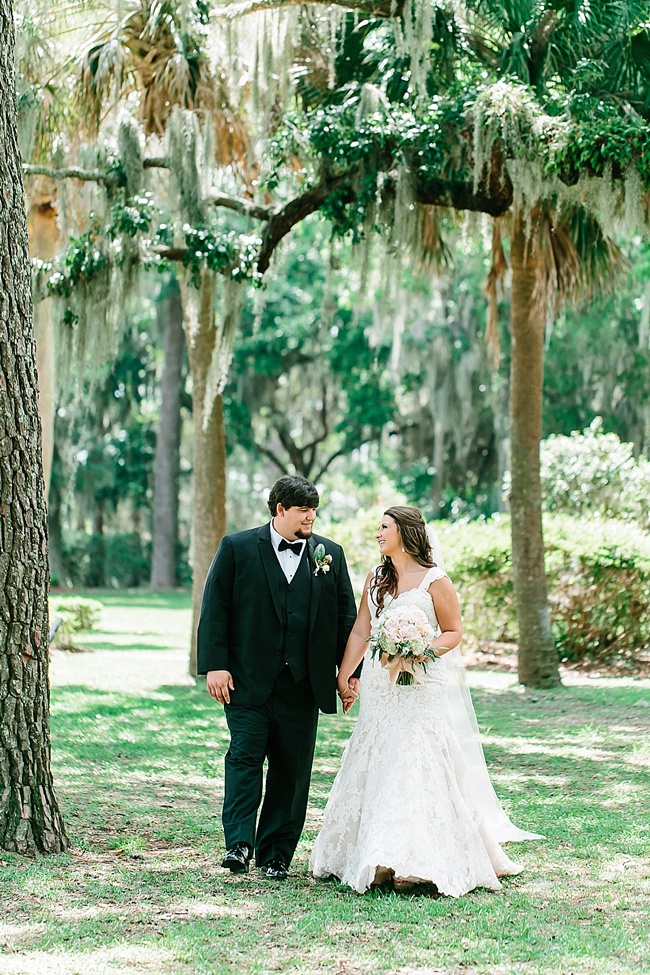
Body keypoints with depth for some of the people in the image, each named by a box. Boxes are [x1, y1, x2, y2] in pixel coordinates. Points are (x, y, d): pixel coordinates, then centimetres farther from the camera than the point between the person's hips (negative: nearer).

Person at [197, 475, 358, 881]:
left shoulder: (329, 553, 10)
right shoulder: (237, 548, 1)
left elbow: (346, 615, 11)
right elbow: (215, 608, -1)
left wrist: (349, 671, 5)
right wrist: (215, 665, -9)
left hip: (303, 683, 3)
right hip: (248, 679, -3)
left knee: (292, 770, 6)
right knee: (245, 757, -8)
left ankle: (276, 854, 14)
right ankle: (239, 843, -4)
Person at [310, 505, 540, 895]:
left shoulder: (434, 580, -7)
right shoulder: (375, 579, 11)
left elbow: (453, 632, -5)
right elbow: (361, 632, 13)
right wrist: (343, 678, 9)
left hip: (424, 687, -6)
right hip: (381, 688, 6)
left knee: (418, 768, -9)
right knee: (378, 768, 5)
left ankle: (418, 861, -6)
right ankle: (383, 857, 12)